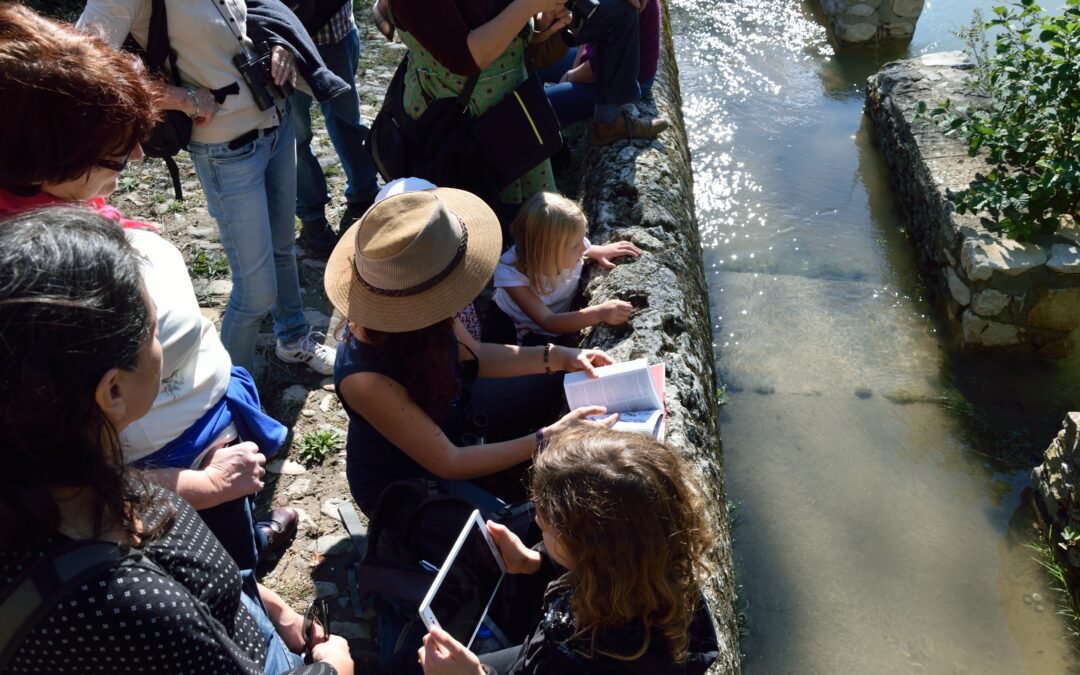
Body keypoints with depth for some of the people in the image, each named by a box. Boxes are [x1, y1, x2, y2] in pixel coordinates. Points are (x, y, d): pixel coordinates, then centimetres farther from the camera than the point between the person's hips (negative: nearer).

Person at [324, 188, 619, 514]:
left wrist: (558, 356, -14)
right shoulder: (366, 380, -41)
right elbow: (447, 463, -28)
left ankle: (495, 474, 21)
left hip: (444, 417, 7)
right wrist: (549, 438, -28)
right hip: (399, 479, -6)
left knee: (560, 380, 9)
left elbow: (474, 356, -3)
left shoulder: (406, 313, -23)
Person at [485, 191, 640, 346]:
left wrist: (600, 252, -14)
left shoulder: (567, 249, -24)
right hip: (509, 328, -4)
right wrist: (599, 313, -52)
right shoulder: (510, 272, -36)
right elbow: (548, 322, -41)